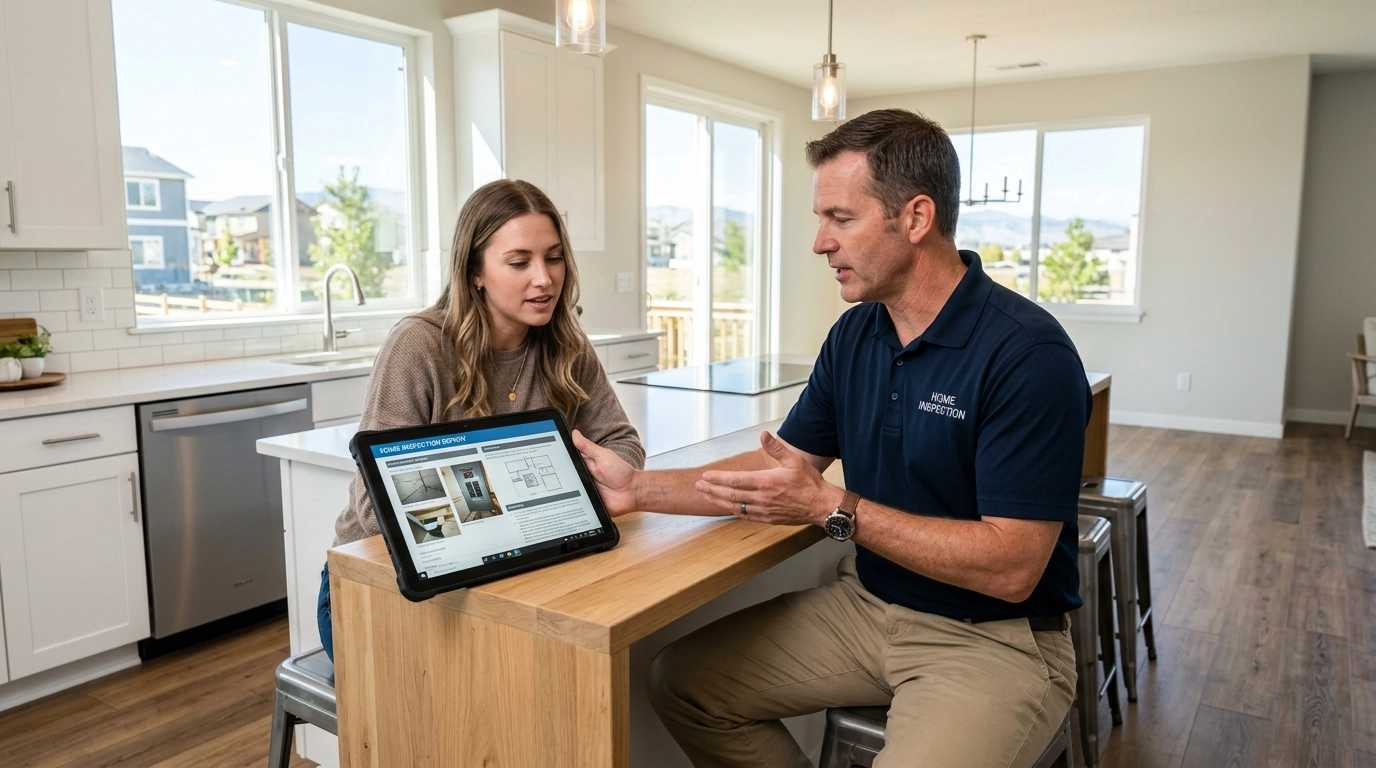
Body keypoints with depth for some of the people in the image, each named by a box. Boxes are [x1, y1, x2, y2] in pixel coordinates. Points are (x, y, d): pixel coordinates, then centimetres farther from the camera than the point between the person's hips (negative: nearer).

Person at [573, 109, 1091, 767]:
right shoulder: (854, 334, 2)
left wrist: (833, 509, -24)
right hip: (867, 605, 6)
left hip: (994, 636, -6)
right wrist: (640, 488, -4)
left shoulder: (1028, 355, -21)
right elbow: (784, 467, 6)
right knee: (681, 681, 1)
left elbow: (1011, 569, -24)